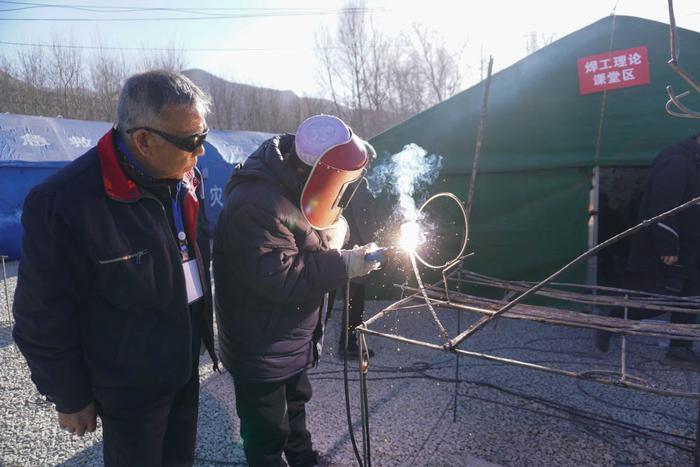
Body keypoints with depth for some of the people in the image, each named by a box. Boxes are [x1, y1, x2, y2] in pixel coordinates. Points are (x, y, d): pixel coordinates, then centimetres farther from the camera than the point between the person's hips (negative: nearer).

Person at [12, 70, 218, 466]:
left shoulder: (186, 177, -6)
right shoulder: (64, 203, -27)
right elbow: (42, 318, -18)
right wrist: (69, 399, -8)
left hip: (187, 364, 6)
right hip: (130, 388, -6)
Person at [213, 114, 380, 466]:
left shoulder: (296, 187, 1)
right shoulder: (255, 204, -31)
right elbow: (279, 279, -33)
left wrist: (332, 232, -8)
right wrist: (346, 264, -29)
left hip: (292, 338, 10)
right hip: (260, 348, -9)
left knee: (295, 406, 29)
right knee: (267, 431, 9)